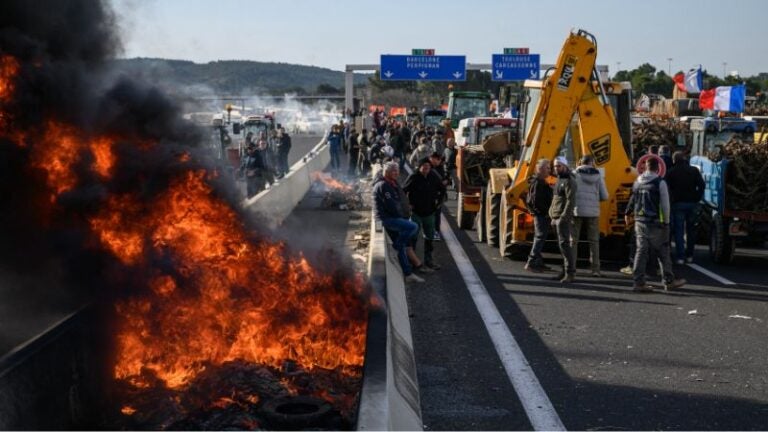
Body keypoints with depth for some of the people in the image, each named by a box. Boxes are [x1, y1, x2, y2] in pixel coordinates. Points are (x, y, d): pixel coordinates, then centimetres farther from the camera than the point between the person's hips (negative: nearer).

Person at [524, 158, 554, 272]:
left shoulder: (540, 182, 15)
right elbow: (536, 201, -25)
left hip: (541, 215, 11)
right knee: (540, 238, -10)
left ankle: (538, 262, 23)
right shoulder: (538, 183, -17)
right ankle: (531, 263, -10)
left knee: (540, 238, 15)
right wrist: (545, 212, -19)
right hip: (541, 215, -11)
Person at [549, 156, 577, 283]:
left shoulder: (569, 181, -10)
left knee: (564, 244, -13)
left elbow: (571, 201, -19)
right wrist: (552, 215, 17)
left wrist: (564, 217, -24)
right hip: (556, 218, 10)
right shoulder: (559, 180, 20)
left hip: (563, 218, -10)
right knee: (562, 245, 12)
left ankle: (570, 273, -13)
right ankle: (566, 270, 17)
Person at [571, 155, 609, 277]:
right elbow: (604, 196, 4)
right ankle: (595, 270, 8)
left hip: (577, 211, -1)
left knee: (573, 240, 6)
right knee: (594, 241, 9)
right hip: (593, 212, 1)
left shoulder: (575, 174, -3)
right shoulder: (598, 176, 3)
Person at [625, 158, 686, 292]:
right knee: (663, 252, 5)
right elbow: (665, 204, -9)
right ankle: (669, 281, 13)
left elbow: (633, 200, 15)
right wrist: (666, 222, -2)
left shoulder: (638, 182, 7)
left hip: (640, 221, 5)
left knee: (641, 251, 6)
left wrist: (628, 213, 30)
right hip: (655, 223, -5)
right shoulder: (660, 182, -10)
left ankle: (639, 282, 3)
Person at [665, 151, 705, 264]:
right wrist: (697, 199, 4)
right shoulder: (694, 171, 6)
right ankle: (689, 255, 14)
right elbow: (701, 185, -1)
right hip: (692, 204, 2)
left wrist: (671, 200, 3)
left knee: (678, 230, 0)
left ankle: (680, 256, -6)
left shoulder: (671, 172, 1)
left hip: (678, 203, -2)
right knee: (691, 229, 12)